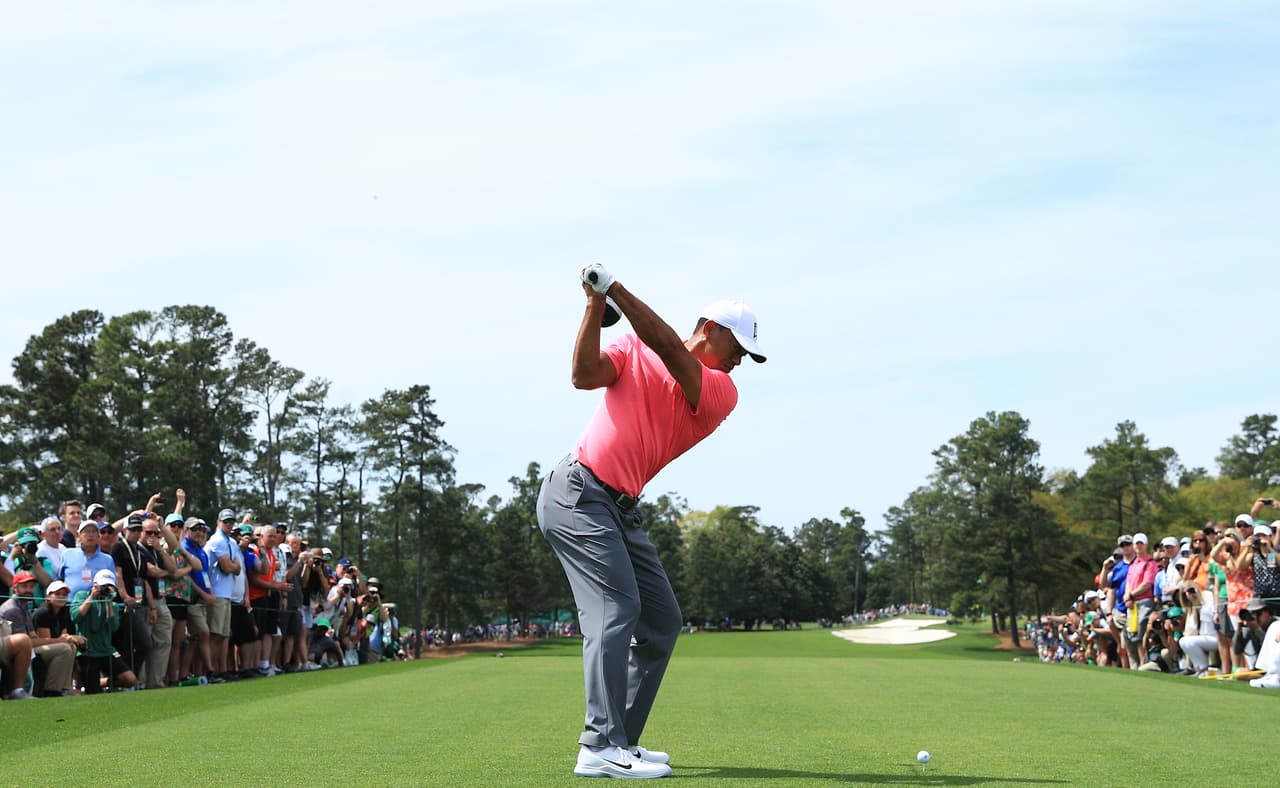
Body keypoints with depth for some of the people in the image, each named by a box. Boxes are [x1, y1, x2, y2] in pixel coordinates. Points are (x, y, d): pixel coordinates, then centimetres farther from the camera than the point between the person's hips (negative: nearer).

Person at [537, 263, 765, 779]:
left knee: (662, 621, 5)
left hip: (620, 509, 7)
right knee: (616, 607, -19)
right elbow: (585, 375, -14)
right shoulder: (634, 350, 2)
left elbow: (671, 351, -12)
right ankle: (601, 747, -24)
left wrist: (616, 289, -17)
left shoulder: (722, 393, 5)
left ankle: (621, 742, 9)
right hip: (578, 495, -7)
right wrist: (596, 306, -20)